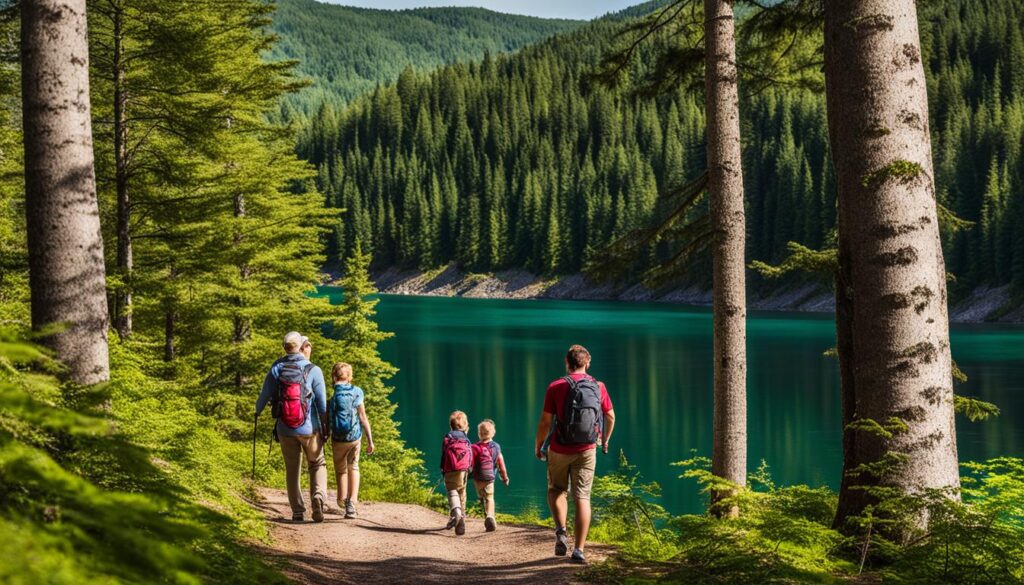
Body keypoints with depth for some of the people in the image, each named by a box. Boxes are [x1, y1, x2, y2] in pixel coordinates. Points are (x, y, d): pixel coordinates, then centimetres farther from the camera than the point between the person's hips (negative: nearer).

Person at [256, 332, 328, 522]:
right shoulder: (313, 371, -10)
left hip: (285, 430, 2)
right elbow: (322, 405, -8)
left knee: (292, 471, 13)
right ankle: (318, 496, -10)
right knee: (317, 465, 14)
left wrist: (257, 411, 26)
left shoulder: (276, 369, -3)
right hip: (309, 428, -2)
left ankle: (297, 511, 12)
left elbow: (263, 397, 4)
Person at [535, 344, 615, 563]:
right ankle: (579, 549, -4)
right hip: (586, 450, 1)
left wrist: (538, 446, 8)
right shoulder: (598, 387, 2)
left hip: (559, 449, -1)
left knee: (557, 490, 19)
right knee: (582, 497, 3)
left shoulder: (556, 387, -8)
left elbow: (545, 421, -8)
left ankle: (561, 531, -5)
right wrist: (605, 440, 30)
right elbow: (610, 417, 12)